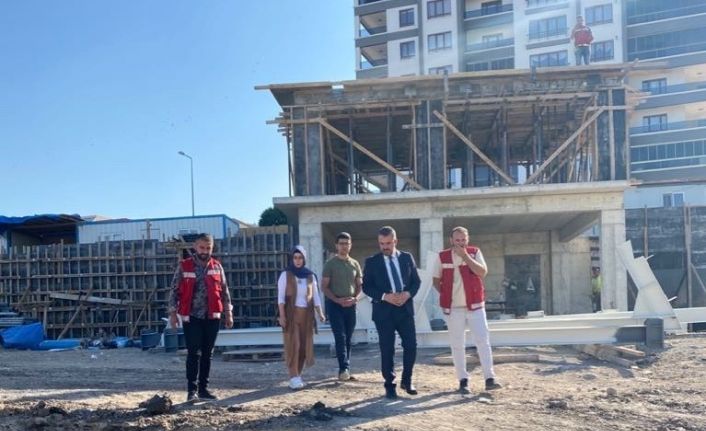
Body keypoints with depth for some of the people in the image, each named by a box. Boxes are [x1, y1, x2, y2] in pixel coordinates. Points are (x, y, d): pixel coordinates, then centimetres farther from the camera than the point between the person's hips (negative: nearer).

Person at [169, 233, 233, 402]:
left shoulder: (217, 266, 6)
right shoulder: (184, 266, -1)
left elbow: (224, 291, 9)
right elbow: (175, 291, 0)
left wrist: (228, 313, 5)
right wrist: (173, 313, -6)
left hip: (212, 317, 3)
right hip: (191, 317, -3)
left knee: (207, 354, 8)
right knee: (193, 353, -4)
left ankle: (203, 388, 16)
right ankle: (191, 389, 4)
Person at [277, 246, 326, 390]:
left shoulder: (310, 276, 9)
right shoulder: (285, 275, 1)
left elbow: (316, 297, 10)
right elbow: (281, 297, -3)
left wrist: (320, 313, -2)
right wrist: (282, 315, -12)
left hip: (307, 315, 3)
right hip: (291, 313, -3)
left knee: (304, 346, 4)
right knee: (293, 345, -8)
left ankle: (298, 375, 16)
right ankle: (294, 377, -7)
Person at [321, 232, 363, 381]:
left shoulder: (355, 264, 9)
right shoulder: (330, 264, -2)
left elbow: (359, 285, 15)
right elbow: (324, 287, -4)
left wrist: (355, 298, -5)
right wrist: (337, 300, -16)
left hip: (350, 306, 4)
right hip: (334, 305, -4)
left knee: (348, 339, 7)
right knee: (340, 337, -11)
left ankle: (345, 370, 13)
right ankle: (344, 369, -13)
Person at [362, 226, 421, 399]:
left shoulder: (407, 258, 7)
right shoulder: (372, 262, 0)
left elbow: (416, 281, 8)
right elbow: (366, 286, -3)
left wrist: (407, 294, -12)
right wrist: (385, 296, -17)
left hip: (405, 308, 2)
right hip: (383, 310, -2)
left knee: (411, 346, 1)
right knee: (387, 350, 1)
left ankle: (406, 381, 21)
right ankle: (390, 386, 14)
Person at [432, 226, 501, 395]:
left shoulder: (474, 252, 0)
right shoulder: (442, 256, 0)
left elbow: (483, 273, -13)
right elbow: (436, 280, 9)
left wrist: (465, 256, -18)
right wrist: (446, 295, -1)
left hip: (475, 305, 0)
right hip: (453, 307, 0)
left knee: (483, 340, -4)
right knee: (457, 345, 4)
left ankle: (489, 378, 0)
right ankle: (463, 380, 13)